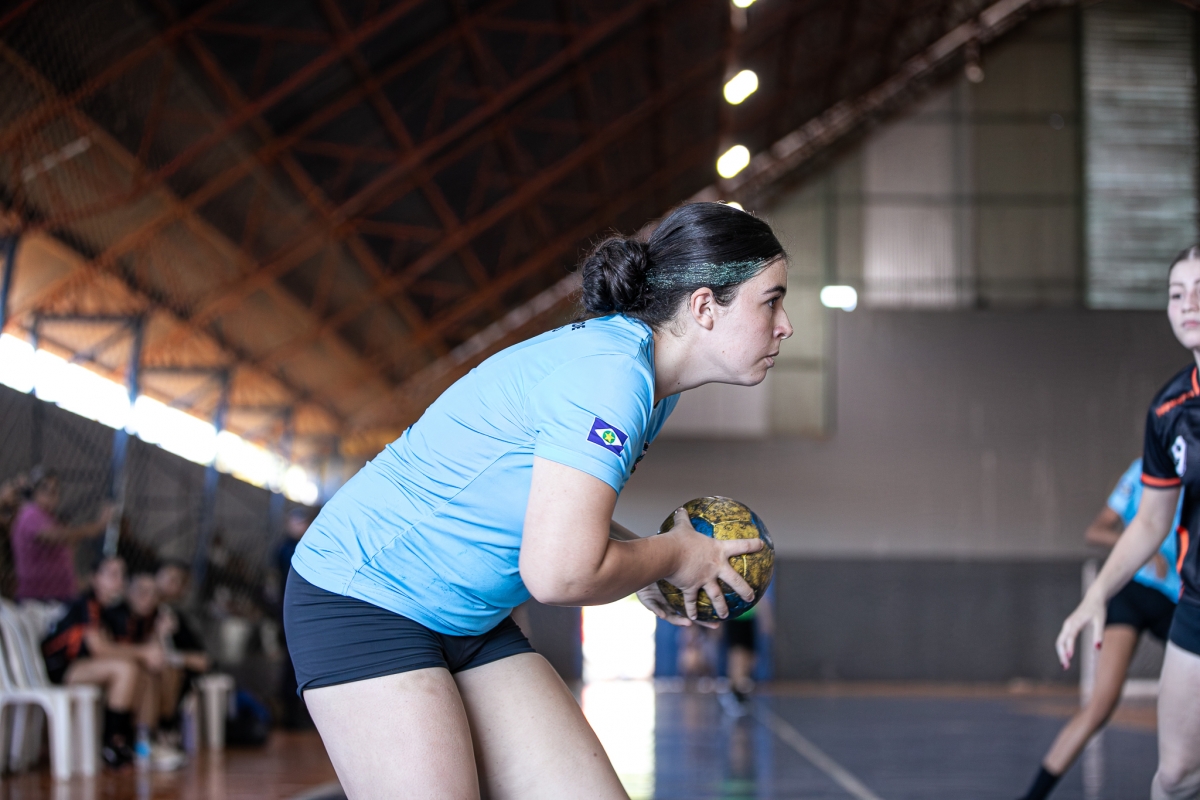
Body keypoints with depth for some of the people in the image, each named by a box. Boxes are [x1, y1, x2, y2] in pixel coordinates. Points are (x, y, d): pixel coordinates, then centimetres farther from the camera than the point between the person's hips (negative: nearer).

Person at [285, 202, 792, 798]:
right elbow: (558, 573, -31)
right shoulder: (612, 372, -25)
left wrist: (637, 559, 4)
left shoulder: (651, 387, 7)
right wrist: (673, 556, -13)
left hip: (472, 625, 10)